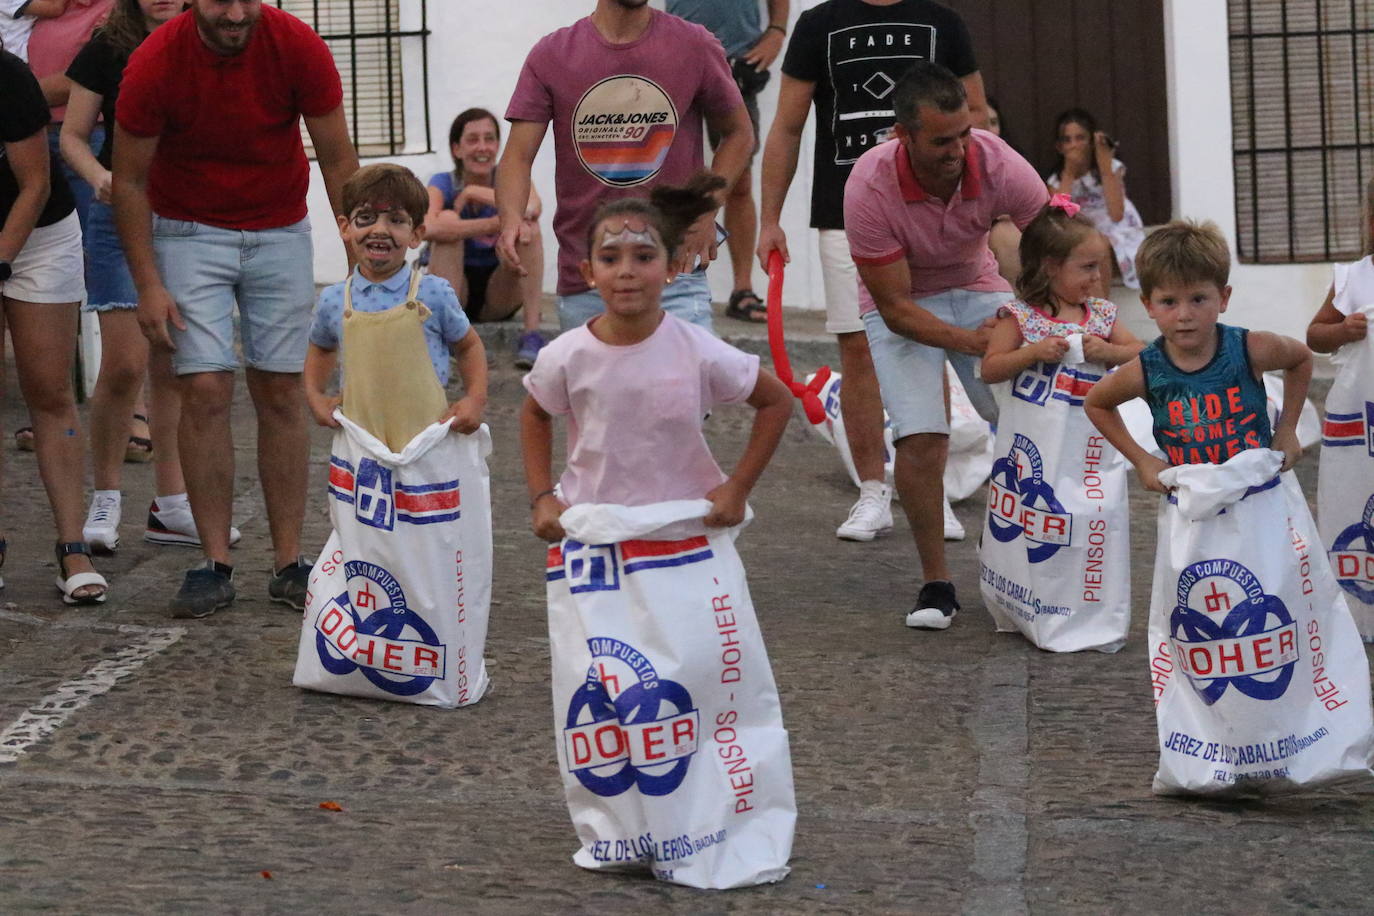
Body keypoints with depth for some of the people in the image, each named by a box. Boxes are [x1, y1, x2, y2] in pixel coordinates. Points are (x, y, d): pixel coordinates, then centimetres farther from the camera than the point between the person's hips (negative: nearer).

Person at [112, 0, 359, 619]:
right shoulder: (154, 64, -20)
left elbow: (338, 160, -7)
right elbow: (129, 180, -9)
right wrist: (148, 284, -12)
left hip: (280, 232, 1)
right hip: (188, 232, -1)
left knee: (280, 391, 0)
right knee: (205, 390, -9)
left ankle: (288, 563, 5)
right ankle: (215, 565, -2)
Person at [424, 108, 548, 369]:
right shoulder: (443, 184, -7)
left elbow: (533, 208, -28)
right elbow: (427, 228, -32)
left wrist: (473, 192, -22)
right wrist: (496, 224, -37)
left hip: (498, 298, 1)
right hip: (452, 291, -1)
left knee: (527, 225, -21)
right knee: (448, 218, -24)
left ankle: (532, 335, -29)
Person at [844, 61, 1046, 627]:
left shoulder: (997, 164, -28)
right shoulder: (869, 187, -33)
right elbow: (894, 306, -26)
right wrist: (968, 340, -37)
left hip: (978, 289, 2)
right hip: (903, 306, -2)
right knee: (921, 436, -18)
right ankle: (936, 582, -5)